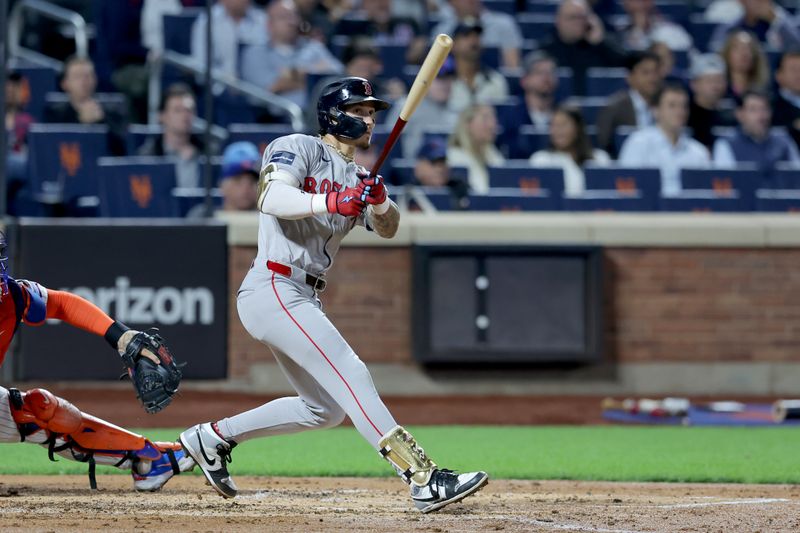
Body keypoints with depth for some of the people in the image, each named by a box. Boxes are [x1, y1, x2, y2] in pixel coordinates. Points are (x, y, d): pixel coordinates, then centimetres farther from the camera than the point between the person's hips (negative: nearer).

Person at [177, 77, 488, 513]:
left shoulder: (356, 179, 18)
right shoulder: (297, 149, -5)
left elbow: (387, 229, 4)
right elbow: (272, 198, -24)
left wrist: (380, 201, -18)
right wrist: (330, 203, -39)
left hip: (303, 299, 10)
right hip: (274, 291, -10)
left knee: (325, 407, 16)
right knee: (351, 377, -19)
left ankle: (214, 437, 26)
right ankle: (424, 480, -28)